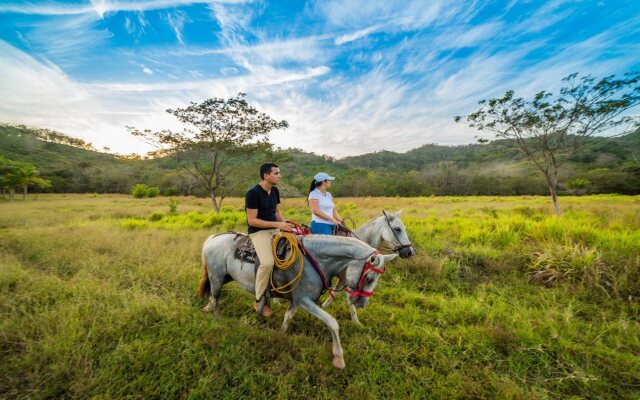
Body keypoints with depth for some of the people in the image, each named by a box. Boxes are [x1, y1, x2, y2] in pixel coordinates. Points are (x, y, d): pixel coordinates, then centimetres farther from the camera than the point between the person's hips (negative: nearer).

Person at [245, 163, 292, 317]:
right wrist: (277, 224, -22)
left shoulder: (275, 191, 6)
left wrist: (285, 225, -1)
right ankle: (259, 301, -3)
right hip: (258, 232, -7)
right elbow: (252, 220, -19)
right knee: (268, 262, -27)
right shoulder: (253, 193, -17)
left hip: (275, 229, 8)